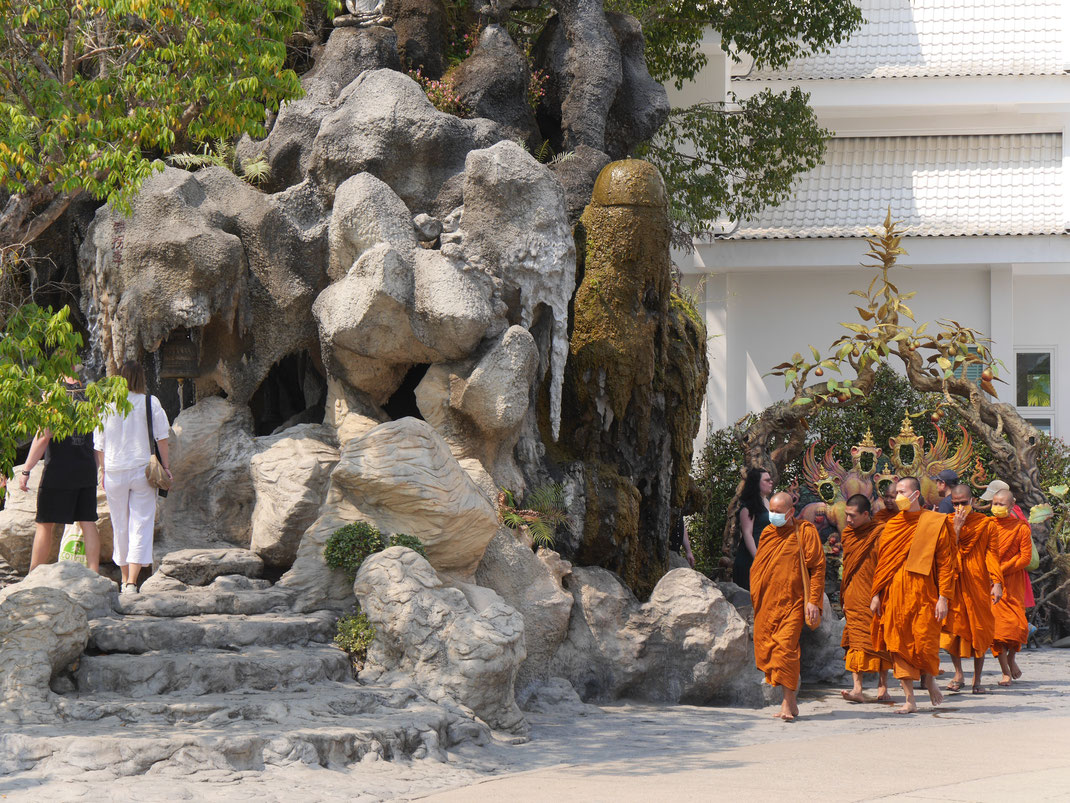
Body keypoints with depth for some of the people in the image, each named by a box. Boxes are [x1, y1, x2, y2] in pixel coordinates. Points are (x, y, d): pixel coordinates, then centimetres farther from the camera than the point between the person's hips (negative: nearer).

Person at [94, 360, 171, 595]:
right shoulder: (151, 403, -4)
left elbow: (100, 444, 4)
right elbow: (161, 438, -4)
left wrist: (103, 471, 14)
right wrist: (166, 466, 5)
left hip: (115, 472, 1)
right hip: (143, 470, -1)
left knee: (120, 525, 13)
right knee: (141, 525, -1)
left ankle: (125, 580, 22)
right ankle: (132, 581, -12)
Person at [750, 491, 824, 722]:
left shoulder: (805, 532, -2)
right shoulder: (767, 534, 14)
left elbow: (818, 567, -4)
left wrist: (813, 601, -11)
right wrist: (755, 598, 17)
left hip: (792, 602, -6)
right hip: (767, 603, 6)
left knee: (786, 647, -17)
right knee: (766, 648, 4)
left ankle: (788, 702, -15)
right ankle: (790, 702, 13)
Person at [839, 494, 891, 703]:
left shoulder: (880, 535, -6)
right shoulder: (849, 534, 12)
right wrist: (844, 598, 19)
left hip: (874, 598, -5)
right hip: (854, 599, 5)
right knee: (856, 641, -3)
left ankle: (882, 687, 7)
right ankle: (857, 689, -8)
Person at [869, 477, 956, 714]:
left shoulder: (935, 523, 0)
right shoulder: (892, 526, 12)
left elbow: (946, 562, -2)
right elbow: (882, 562, 15)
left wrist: (943, 597, -9)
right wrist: (876, 594, 7)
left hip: (923, 592, -4)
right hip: (894, 594, 4)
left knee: (925, 643, -6)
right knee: (899, 645, 0)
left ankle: (928, 678, 25)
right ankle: (909, 699, 5)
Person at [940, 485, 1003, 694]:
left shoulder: (987, 525, 4)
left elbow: (992, 555, 0)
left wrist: (996, 582, -10)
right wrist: (956, 528, -13)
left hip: (978, 583, 0)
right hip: (953, 582, 0)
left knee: (980, 632, 0)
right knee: (952, 628, -7)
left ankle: (977, 679, 7)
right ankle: (958, 674, 8)